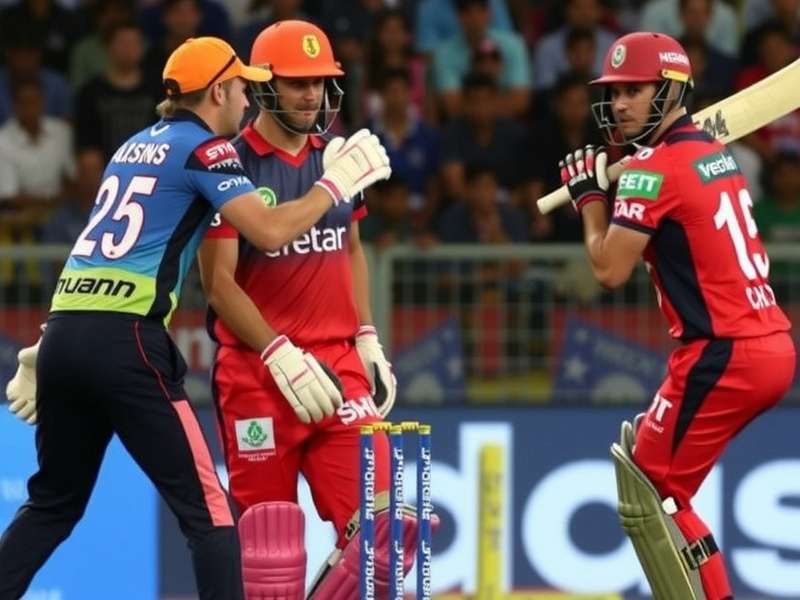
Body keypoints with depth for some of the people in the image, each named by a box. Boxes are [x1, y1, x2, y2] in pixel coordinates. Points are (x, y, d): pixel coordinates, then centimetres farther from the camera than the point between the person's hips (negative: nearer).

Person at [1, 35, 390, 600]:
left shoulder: (135, 146, 24)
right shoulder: (204, 148, -1)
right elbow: (270, 232, -12)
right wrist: (336, 183, 3)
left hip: (62, 331, 8)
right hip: (125, 342, -8)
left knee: (54, 504, 19)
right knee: (208, 511, -5)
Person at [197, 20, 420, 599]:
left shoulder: (338, 156, 12)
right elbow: (218, 280, -10)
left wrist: (367, 340, 13)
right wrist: (279, 353, -18)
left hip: (338, 361, 5)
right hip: (257, 370, -5)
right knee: (269, 542, -4)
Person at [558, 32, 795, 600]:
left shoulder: (655, 169, -10)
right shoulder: (717, 153, 15)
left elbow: (610, 269, -10)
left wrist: (589, 195, 5)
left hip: (724, 355, -9)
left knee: (648, 492, -4)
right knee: (641, 449, 23)